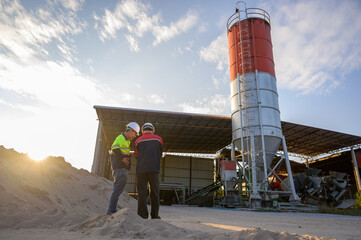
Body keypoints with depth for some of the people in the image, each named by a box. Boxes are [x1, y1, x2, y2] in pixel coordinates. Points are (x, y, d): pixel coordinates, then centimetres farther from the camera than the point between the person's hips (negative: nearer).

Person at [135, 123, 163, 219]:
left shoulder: (138, 141, 10)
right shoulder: (158, 139, 7)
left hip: (141, 169, 1)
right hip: (154, 169, -1)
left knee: (142, 192, 5)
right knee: (154, 192, 8)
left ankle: (142, 215, 3)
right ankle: (155, 215, 11)